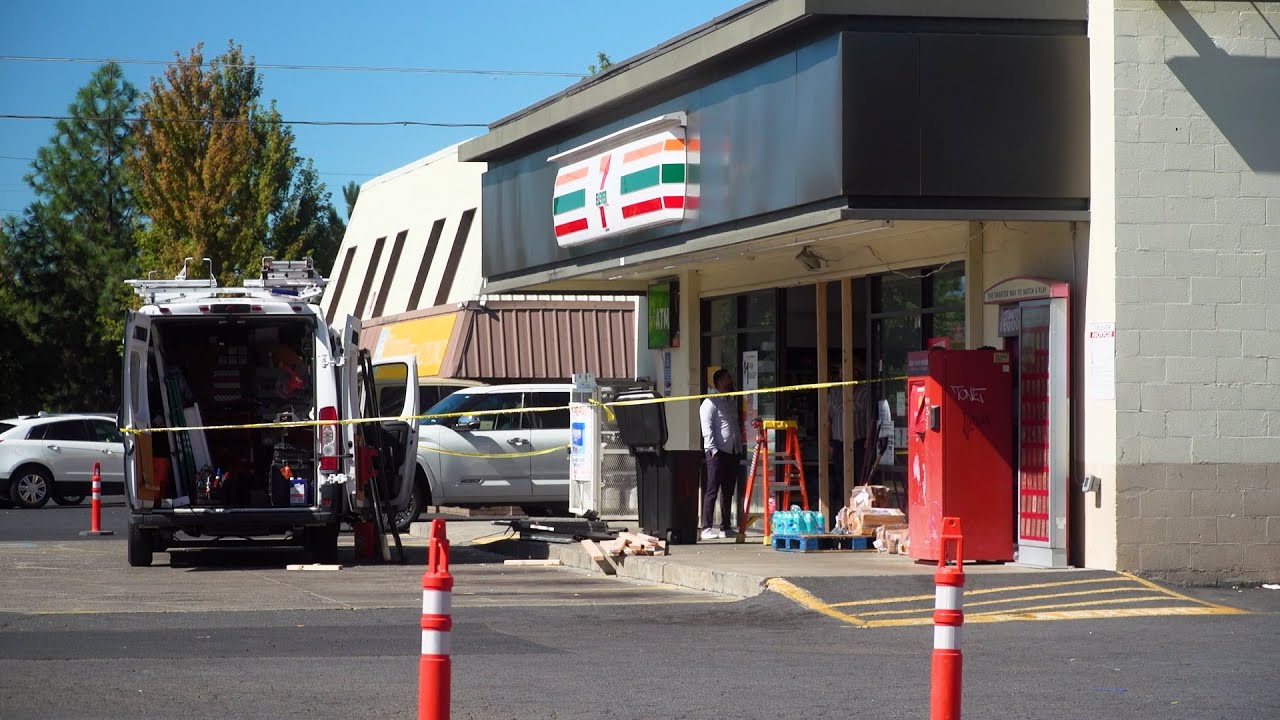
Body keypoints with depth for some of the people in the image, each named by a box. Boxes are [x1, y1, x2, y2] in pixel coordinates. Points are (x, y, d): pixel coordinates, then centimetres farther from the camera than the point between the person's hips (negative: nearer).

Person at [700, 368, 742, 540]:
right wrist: (713, 450, -19)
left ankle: (726, 527, 15)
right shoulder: (710, 403, -5)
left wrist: (739, 450, 16)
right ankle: (706, 528, -9)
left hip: (733, 453, 8)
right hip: (718, 453, -8)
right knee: (712, 491, -8)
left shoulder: (732, 403, 21)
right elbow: (707, 428, -12)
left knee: (728, 492, 10)